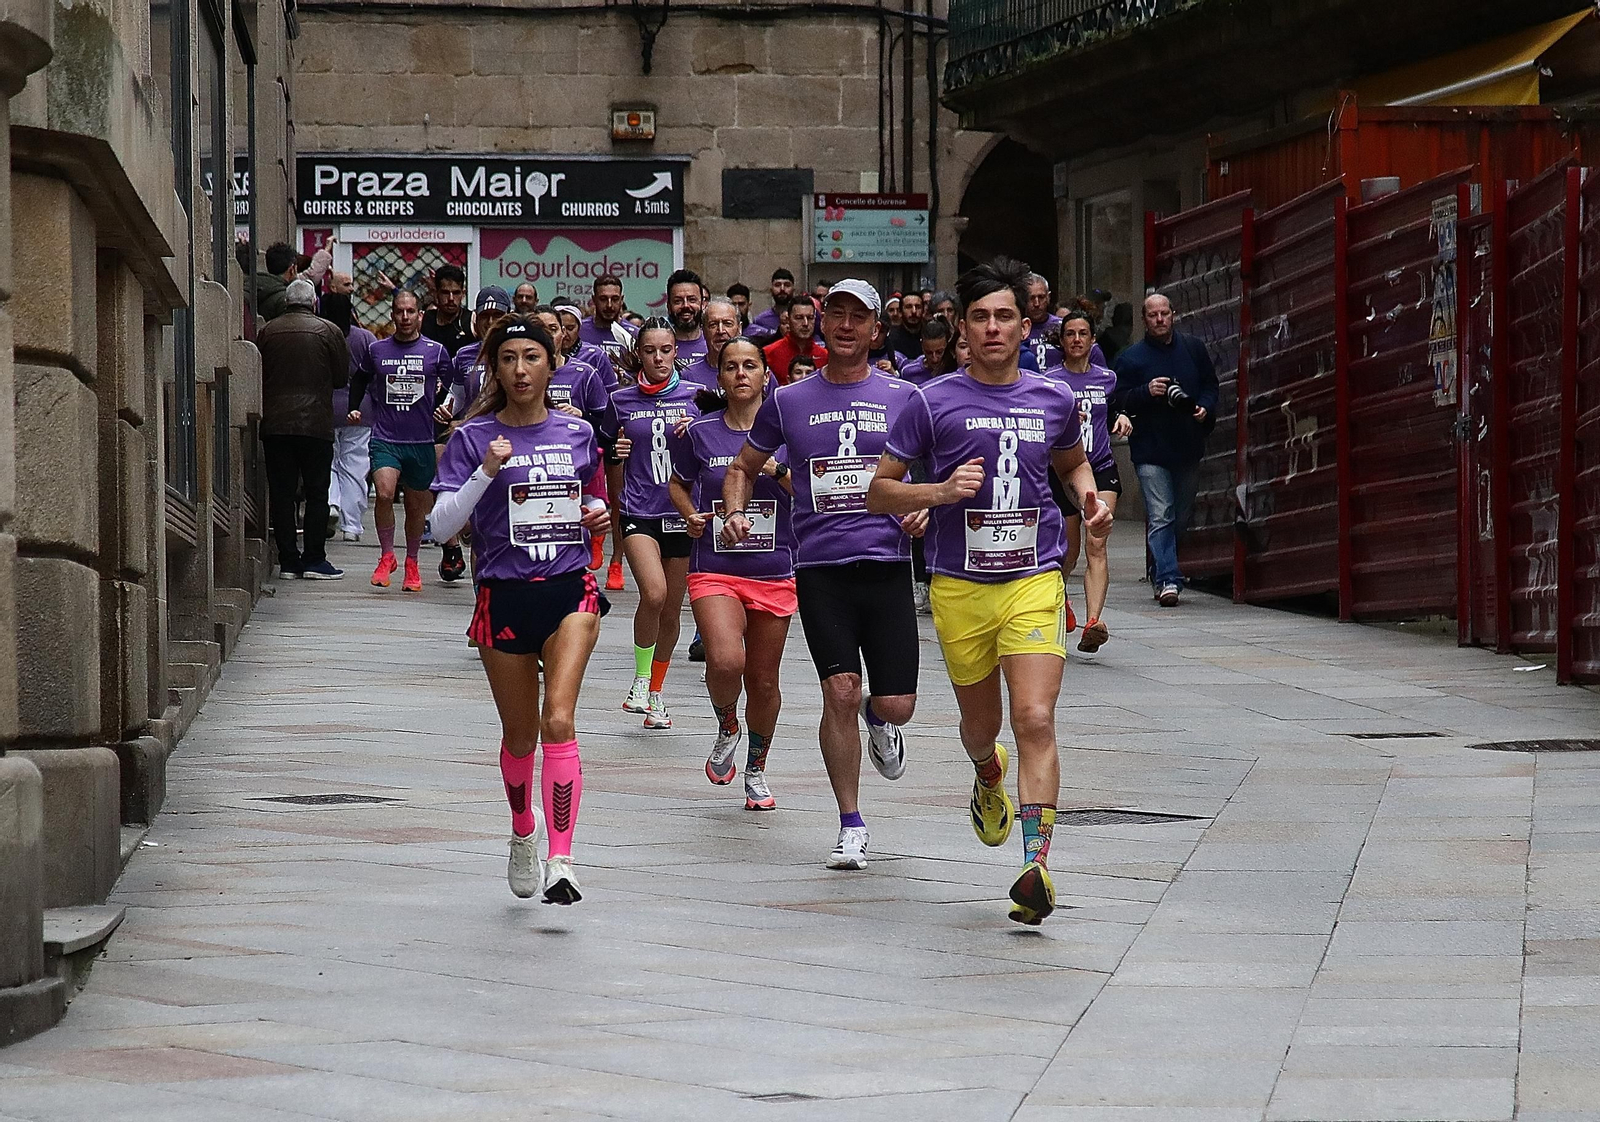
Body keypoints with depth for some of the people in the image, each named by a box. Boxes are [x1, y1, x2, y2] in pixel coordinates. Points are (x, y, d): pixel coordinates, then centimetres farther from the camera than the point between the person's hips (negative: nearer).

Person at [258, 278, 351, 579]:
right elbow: (342, 376, 5)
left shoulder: (267, 331, 3)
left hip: (274, 423, 2)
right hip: (316, 423, -2)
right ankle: (313, 560, 1)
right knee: (317, 492, 4)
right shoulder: (328, 331, -2)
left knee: (280, 492, 6)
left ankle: (287, 560, 5)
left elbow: (257, 374, 9)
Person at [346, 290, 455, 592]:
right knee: (384, 493, -22)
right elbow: (359, 379, 25)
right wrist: (354, 408, 15)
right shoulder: (377, 350, 5)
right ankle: (386, 556, -3)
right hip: (385, 439, -1)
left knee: (417, 505, 10)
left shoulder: (436, 351, 2)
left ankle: (411, 564, 31)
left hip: (422, 441, 1)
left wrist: (447, 410, -1)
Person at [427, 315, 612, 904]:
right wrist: (487, 472, -21)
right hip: (504, 596, 0)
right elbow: (443, 523, -9)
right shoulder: (473, 437, -1)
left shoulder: (577, 433, 8)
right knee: (519, 734, 10)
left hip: (569, 589, 0)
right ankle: (523, 831, 40)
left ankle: (561, 861, -24)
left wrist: (598, 516, 3)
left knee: (559, 721, -18)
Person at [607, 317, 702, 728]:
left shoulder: (695, 397, 3)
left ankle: (655, 693, 25)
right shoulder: (621, 401, 5)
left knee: (671, 611, 8)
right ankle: (640, 680, -5)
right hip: (639, 512, -1)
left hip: (681, 512, 1)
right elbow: (609, 453, 19)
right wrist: (617, 450, -4)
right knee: (653, 593, -23)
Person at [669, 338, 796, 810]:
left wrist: (779, 472, -15)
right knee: (725, 661, -24)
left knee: (764, 679, 7)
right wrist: (690, 515, 0)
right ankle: (728, 729, 9)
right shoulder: (700, 433, 3)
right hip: (714, 570, -1)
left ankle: (756, 770, 29)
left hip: (774, 572, 1)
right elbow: (678, 483, 19)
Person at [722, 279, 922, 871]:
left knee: (896, 705, -4)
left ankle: (877, 720, 37)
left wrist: (926, 509, -5)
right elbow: (743, 466, 20)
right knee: (840, 691, -13)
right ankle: (851, 826, 1)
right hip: (820, 569, 0)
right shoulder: (788, 400, 8)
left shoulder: (902, 396, 6)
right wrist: (735, 512, 1)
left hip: (888, 562, 0)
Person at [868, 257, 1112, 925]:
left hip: (1034, 579, 0)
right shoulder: (932, 403, -2)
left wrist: (1089, 497, 7)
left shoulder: (1055, 401, 6)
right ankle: (989, 779, 53)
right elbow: (878, 493, 2)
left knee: (1035, 720, -17)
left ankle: (1036, 866, -23)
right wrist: (941, 491, -16)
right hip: (959, 586, 0)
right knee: (980, 726, 15)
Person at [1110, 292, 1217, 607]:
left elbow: (1210, 386, 17)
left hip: (1188, 448, 4)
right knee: (1160, 517, -13)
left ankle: (1161, 574, 27)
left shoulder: (1194, 349, 9)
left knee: (1180, 517, 12)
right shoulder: (1131, 358, -1)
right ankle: (1168, 579, -18)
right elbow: (1118, 400, -3)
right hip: (1151, 452, -4)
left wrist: (1205, 407, -3)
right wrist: (1147, 391, -19)